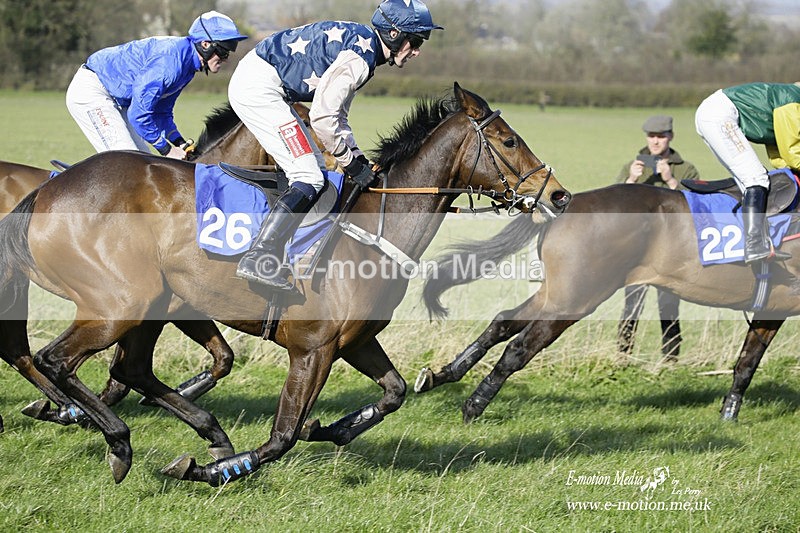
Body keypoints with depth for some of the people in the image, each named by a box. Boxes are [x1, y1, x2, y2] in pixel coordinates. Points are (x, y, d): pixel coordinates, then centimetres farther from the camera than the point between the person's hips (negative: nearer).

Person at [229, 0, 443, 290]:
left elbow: (336, 115, 21)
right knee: (309, 178, -13)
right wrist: (351, 163, -9)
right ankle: (258, 260, -18)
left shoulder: (362, 43, 15)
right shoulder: (360, 55, -18)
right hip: (258, 88, -11)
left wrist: (358, 158, 11)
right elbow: (322, 117, -20)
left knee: (316, 170, 14)